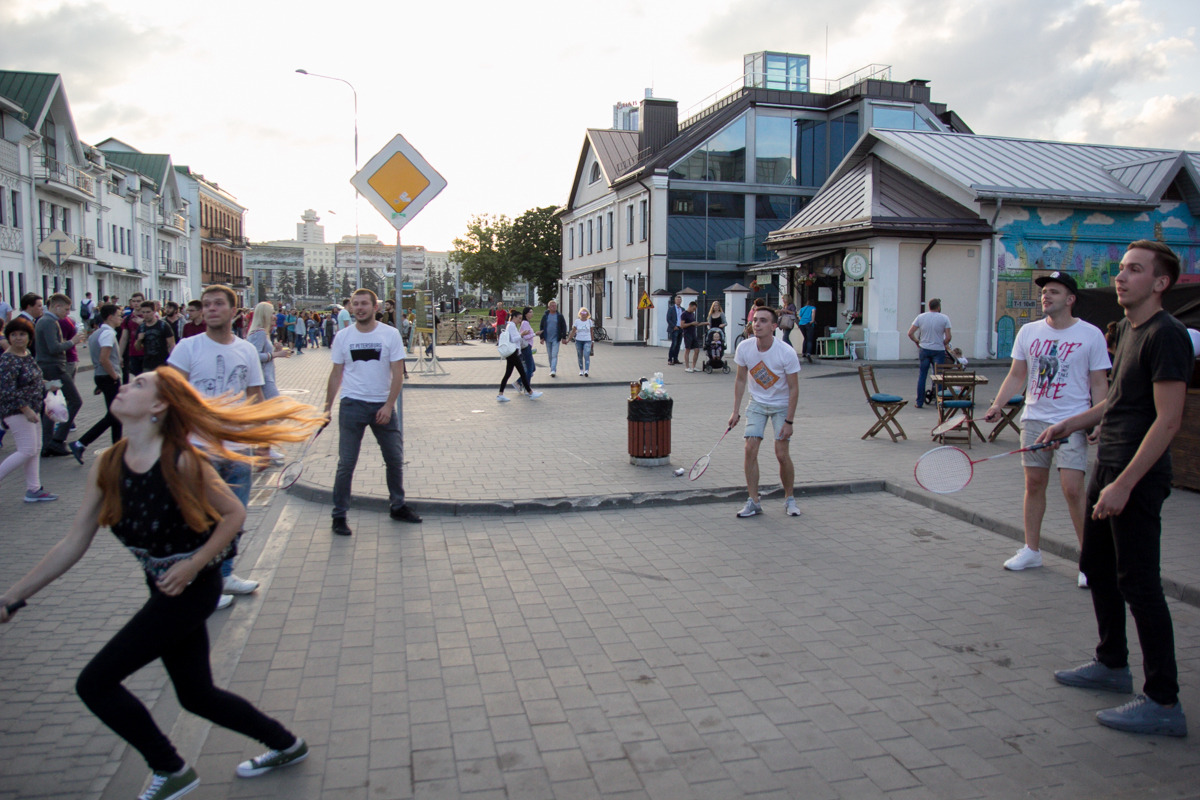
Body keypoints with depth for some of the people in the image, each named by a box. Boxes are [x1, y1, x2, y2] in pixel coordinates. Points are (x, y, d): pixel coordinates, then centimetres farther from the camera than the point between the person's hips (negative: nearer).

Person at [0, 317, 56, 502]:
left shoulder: (27, 355, 9)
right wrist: (26, 410, -24)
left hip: (30, 409, 9)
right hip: (16, 411, -9)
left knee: (32, 451, 11)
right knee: (27, 451, -10)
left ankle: (34, 490, 16)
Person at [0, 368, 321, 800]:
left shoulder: (180, 461, -20)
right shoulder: (106, 467, -2)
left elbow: (234, 513, -12)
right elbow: (72, 545, 1)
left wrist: (194, 564, -21)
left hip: (192, 587, -7)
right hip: (165, 589, 7)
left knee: (94, 683, -5)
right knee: (196, 696, 17)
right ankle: (285, 744, 36)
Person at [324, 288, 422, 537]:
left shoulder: (390, 334, -3)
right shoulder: (343, 337, 2)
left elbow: (398, 374, -5)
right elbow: (336, 374, 7)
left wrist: (389, 406, -13)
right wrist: (328, 406, 3)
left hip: (383, 406, 1)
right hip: (352, 405, 0)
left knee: (395, 460, 9)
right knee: (346, 463, 0)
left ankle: (398, 507, 26)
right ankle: (339, 516, 10)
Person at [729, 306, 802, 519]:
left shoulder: (787, 352, -23)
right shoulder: (744, 348, -13)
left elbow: (794, 388, -16)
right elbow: (741, 380, 1)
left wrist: (789, 421, -18)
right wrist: (736, 411, -1)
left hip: (782, 405, -3)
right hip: (757, 403, 3)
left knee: (782, 454, -8)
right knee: (750, 449, -10)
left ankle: (789, 499, 14)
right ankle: (753, 501, -1)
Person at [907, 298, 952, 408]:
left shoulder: (921, 317, 1)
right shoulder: (944, 318, -5)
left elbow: (910, 333, -3)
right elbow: (948, 337, -10)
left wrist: (917, 341, 14)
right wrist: (944, 344, 9)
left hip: (924, 349, 2)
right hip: (938, 350, -2)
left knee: (922, 375, 9)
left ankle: (919, 402, 11)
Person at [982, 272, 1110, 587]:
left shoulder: (1091, 335, -2)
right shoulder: (1028, 332, 7)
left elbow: (1099, 384, -1)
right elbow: (1016, 376, 11)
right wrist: (997, 404, -3)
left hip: (1072, 423, -4)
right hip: (1034, 419, 4)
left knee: (1073, 489, -9)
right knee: (1034, 484, 9)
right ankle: (1031, 550, 22)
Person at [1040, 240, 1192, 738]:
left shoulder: (1167, 335, -16)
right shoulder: (1128, 329, 13)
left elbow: (1168, 420, -21)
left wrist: (1124, 484, -24)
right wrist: (1070, 424, 20)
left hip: (1137, 478, -10)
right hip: (1108, 467, 10)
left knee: (1139, 585, -4)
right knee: (1097, 569, 18)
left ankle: (1163, 703, 6)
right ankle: (1112, 665, 35)